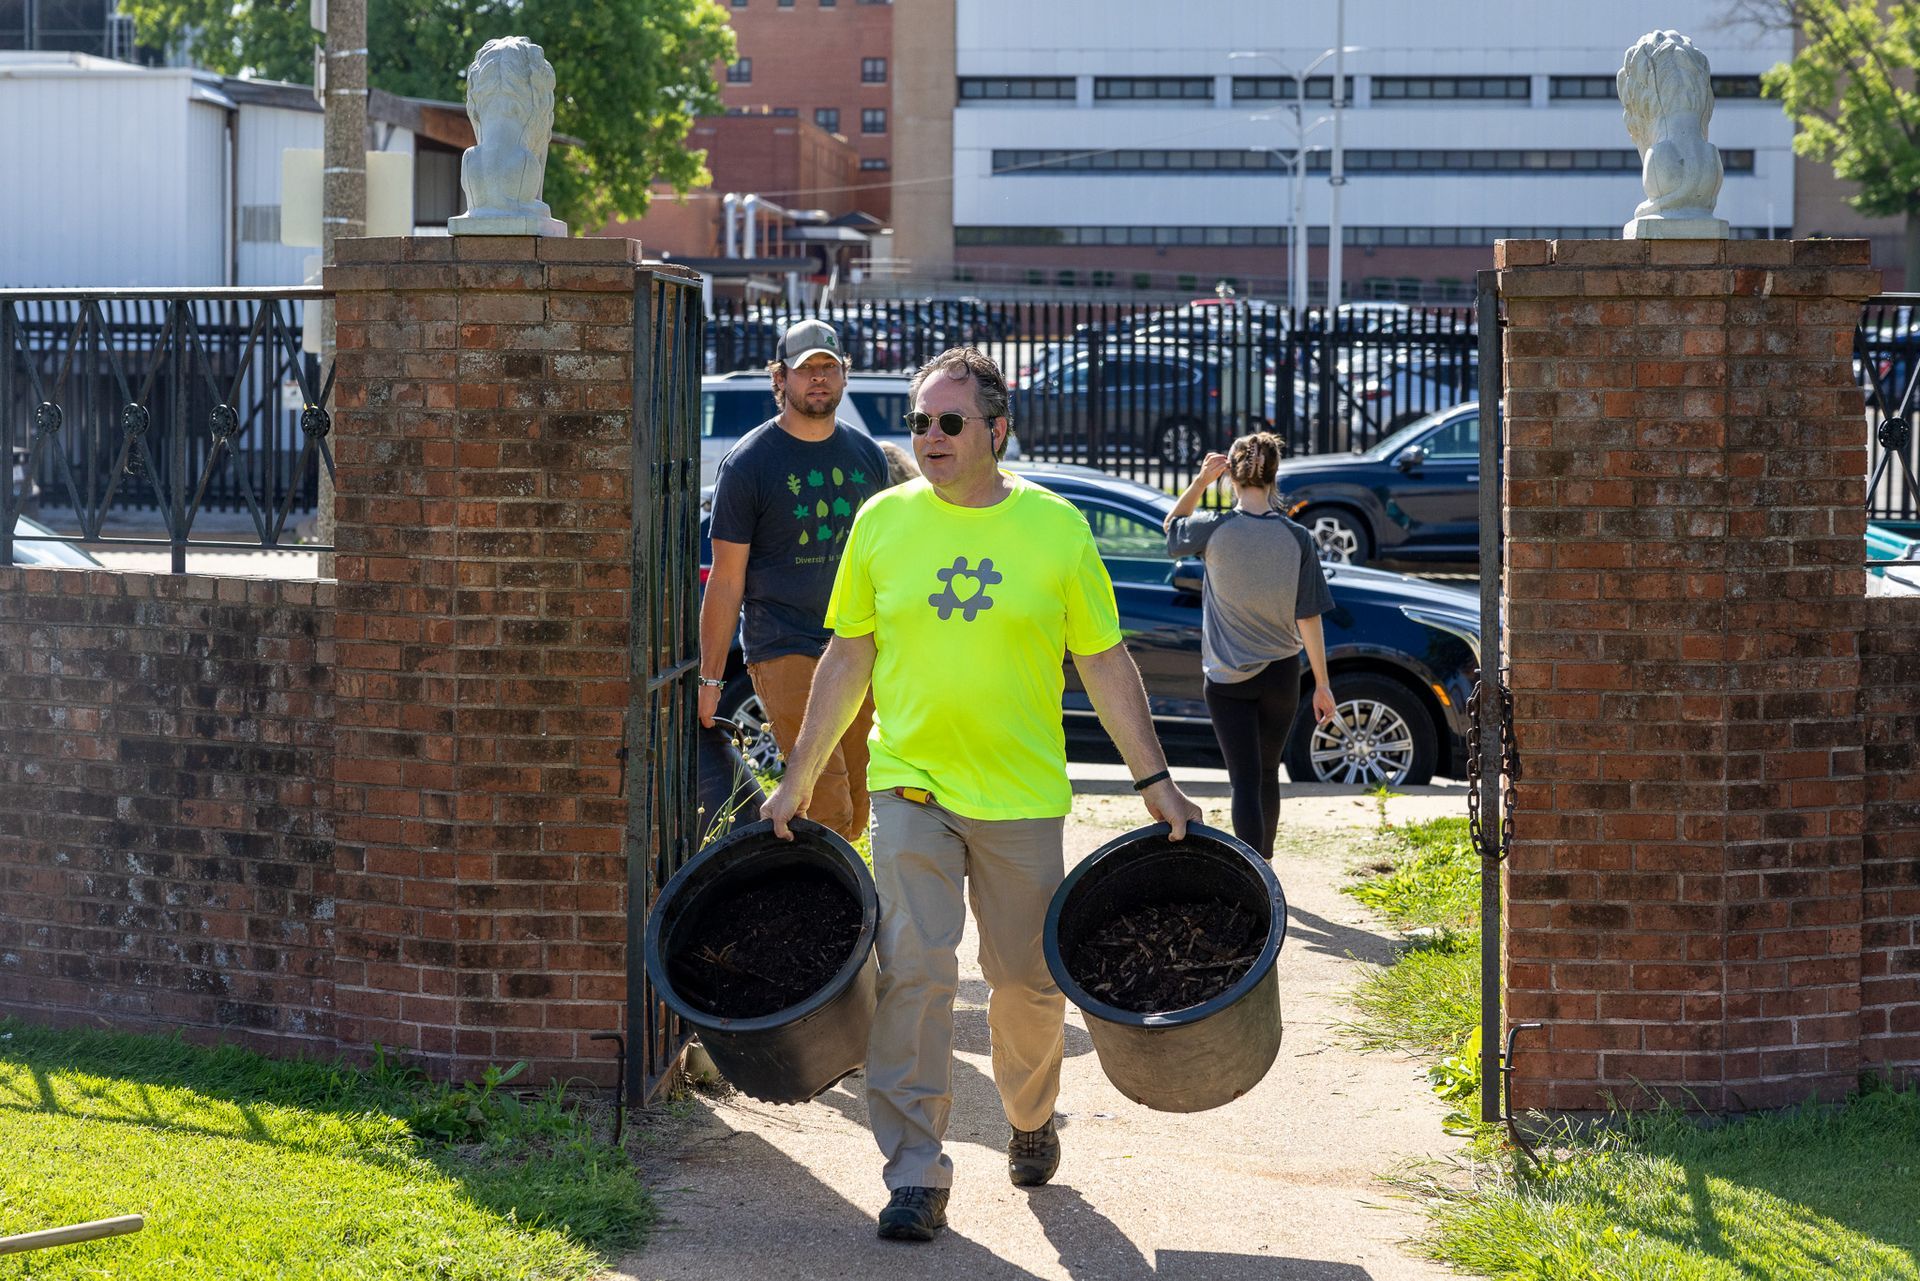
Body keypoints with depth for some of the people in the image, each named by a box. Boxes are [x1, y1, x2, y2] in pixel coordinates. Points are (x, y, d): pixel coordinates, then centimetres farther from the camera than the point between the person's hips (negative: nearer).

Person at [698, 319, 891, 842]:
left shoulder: (867, 455, 12)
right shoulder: (748, 462, -3)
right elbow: (726, 581, -4)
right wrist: (710, 679, -7)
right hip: (786, 654, -5)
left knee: (857, 811, 5)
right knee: (828, 811, -15)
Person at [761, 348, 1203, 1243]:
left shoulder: (1055, 527, -1)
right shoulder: (883, 521, 2)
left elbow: (1105, 662, 4)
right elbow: (848, 657, 8)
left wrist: (1153, 779, 1)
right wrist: (800, 777, 8)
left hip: (1021, 795, 0)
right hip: (910, 786, 0)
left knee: (1029, 982, 10)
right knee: (913, 974, -11)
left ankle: (1030, 1120, 38)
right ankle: (915, 1176, -5)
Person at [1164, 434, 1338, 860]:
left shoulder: (1214, 529, -12)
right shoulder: (1296, 537, -7)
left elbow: (1173, 524, 13)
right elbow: (1309, 618, -4)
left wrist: (1201, 480, 2)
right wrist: (1322, 684, 3)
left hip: (1227, 679, -2)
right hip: (1280, 674, 2)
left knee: (1245, 779, -3)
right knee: (1268, 775, 19)